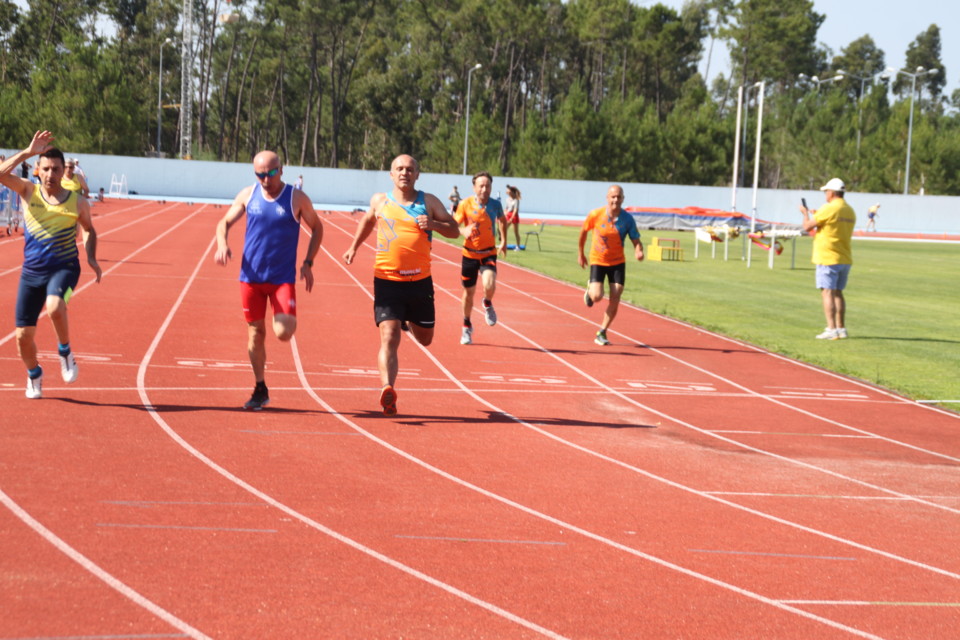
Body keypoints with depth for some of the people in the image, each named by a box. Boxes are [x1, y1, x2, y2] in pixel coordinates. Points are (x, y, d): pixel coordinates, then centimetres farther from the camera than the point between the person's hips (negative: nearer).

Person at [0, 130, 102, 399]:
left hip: (64, 268, -2)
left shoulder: (77, 202, 0)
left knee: (55, 307, -35)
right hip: (31, 272, 2)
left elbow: (88, 229, 18)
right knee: (23, 336, 2)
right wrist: (28, 152, -22)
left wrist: (91, 257, 3)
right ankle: (34, 375, 33)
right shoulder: (28, 191, -1)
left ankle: (65, 352, -5)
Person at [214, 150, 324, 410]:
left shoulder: (297, 199, -5)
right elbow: (225, 222, 12)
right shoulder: (247, 195, 2)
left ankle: (288, 319, 23)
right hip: (251, 277, 3)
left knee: (283, 333, -16)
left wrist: (308, 263, 0)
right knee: (256, 333, 7)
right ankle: (260, 390, 19)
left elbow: (317, 228, 9)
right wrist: (222, 244, -10)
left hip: (283, 278, -2)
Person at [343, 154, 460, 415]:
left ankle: (409, 321, 52)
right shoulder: (379, 201, 6)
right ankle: (387, 389, -28)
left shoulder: (429, 202, 4)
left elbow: (454, 230, 4)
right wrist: (354, 246, 21)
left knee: (424, 339, 18)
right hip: (387, 282, -2)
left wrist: (433, 224, -13)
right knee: (389, 337, -17)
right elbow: (367, 221, 27)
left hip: (420, 282, 2)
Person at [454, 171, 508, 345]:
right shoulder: (465, 204, -11)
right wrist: (464, 231, -29)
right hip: (470, 254, 0)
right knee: (469, 292, 10)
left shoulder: (495, 205, -5)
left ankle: (488, 305, 12)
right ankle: (467, 326, 34)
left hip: (489, 254, 0)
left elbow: (502, 220, 17)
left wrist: (504, 241, 14)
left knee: (489, 285, -25)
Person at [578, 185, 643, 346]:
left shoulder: (628, 219, -13)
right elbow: (584, 231, 3)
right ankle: (590, 290, 23)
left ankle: (601, 334, 11)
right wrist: (581, 253, 11)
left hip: (617, 262, 1)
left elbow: (636, 241, -9)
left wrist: (638, 252, -32)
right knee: (597, 296, -16)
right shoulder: (595, 215, -15)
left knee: (615, 300, -6)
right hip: (598, 260, -1)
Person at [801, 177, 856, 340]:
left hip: (828, 258, -7)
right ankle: (841, 328, 17)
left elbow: (807, 226, -8)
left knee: (827, 292, -7)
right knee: (838, 293, 15)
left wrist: (805, 213, 12)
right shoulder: (850, 211, 11)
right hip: (845, 259, 7)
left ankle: (832, 329, -13)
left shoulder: (829, 209, -13)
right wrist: (817, 216, 27)